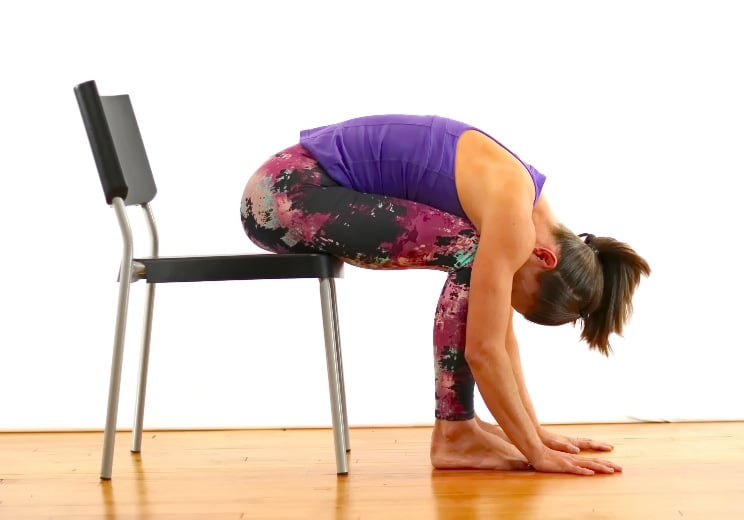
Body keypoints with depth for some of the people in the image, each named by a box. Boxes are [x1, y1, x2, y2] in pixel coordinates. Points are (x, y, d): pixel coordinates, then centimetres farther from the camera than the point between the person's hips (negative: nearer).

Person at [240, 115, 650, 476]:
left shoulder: (520, 209, 8)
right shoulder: (512, 216, -20)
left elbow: (500, 335, 12)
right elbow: (483, 348, -19)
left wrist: (535, 432, 15)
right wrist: (536, 452, -11)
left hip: (314, 186, 9)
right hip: (283, 193, -9)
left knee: (474, 259, 8)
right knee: (469, 255, -18)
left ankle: (458, 422, 11)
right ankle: (453, 435, -9)